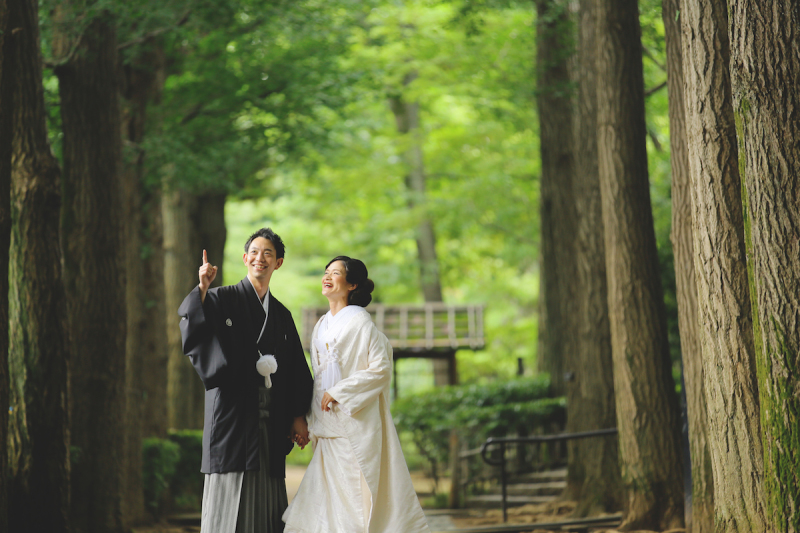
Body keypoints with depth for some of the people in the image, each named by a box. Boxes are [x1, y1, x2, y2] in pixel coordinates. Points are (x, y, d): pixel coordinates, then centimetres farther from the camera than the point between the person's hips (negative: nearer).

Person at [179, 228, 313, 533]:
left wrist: (299, 417, 8)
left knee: (266, 504, 3)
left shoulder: (281, 315, 17)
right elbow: (192, 327, -16)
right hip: (233, 415, -4)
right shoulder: (222, 299, 4)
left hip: (271, 424, 4)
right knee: (229, 498, -7)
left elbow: (296, 370, 17)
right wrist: (202, 289, -32)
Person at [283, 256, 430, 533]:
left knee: (358, 499, -5)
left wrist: (337, 393, -14)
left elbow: (381, 369, -14)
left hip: (357, 425, -7)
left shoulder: (359, 321, -9)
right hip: (329, 428, 7)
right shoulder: (322, 326, 14)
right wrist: (312, 424, 15)